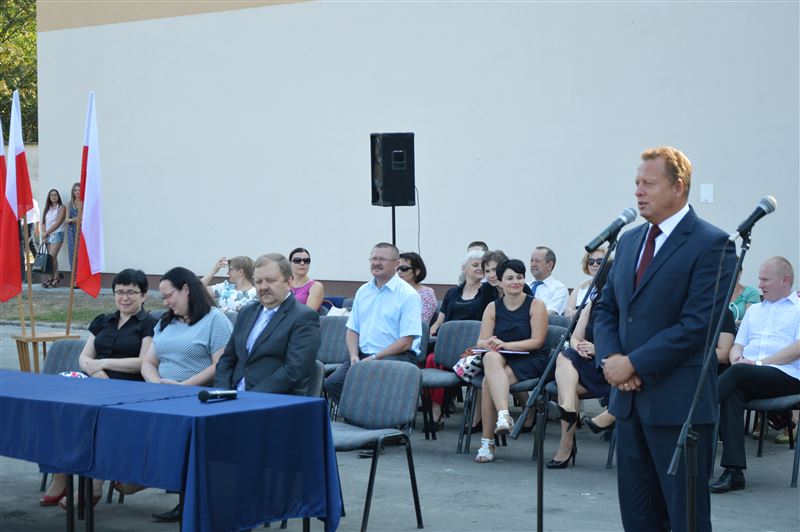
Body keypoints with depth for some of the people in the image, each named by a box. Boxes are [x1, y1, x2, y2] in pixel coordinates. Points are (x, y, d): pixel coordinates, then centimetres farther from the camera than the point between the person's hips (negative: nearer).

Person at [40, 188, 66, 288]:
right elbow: (43, 223, 12)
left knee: (52, 257, -13)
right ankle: (55, 278, 5)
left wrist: (46, 233, -10)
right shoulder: (47, 209, 15)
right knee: (51, 258, 2)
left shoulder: (61, 208, -1)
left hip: (57, 234, -5)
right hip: (48, 236, 5)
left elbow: (58, 223, -10)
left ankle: (52, 279, -7)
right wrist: (44, 234, -4)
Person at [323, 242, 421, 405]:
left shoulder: (408, 295, -5)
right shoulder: (363, 291, 16)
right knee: (332, 383, -17)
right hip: (363, 356, 6)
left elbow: (406, 342, -11)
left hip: (397, 356, -6)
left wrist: (374, 358, -15)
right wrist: (354, 356, -3)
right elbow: (352, 330, 17)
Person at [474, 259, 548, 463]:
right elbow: (481, 342, 4)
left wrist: (505, 344, -20)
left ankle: (487, 442, -27)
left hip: (530, 362, -3)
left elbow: (537, 341, -9)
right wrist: (490, 344, -22)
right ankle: (503, 415, -43)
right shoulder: (493, 308, 11)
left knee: (488, 382, -30)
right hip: (501, 361, 3)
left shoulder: (535, 305, 1)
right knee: (491, 358, -34)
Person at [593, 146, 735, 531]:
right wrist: (610, 360, -4)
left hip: (678, 402, -7)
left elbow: (698, 324, -17)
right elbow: (606, 309, 15)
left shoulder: (712, 244, -10)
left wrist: (635, 364, -16)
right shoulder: (629, 241, 14)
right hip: (630, 398, 7)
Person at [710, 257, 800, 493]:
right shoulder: (754, 310, 29)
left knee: (737, 374, -32)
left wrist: (760, 362, -12)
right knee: (733, 392, -31)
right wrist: (737, 358, -1)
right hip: (747, 377, 4)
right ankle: (734, 471, -39)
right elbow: (737, 345, 23)